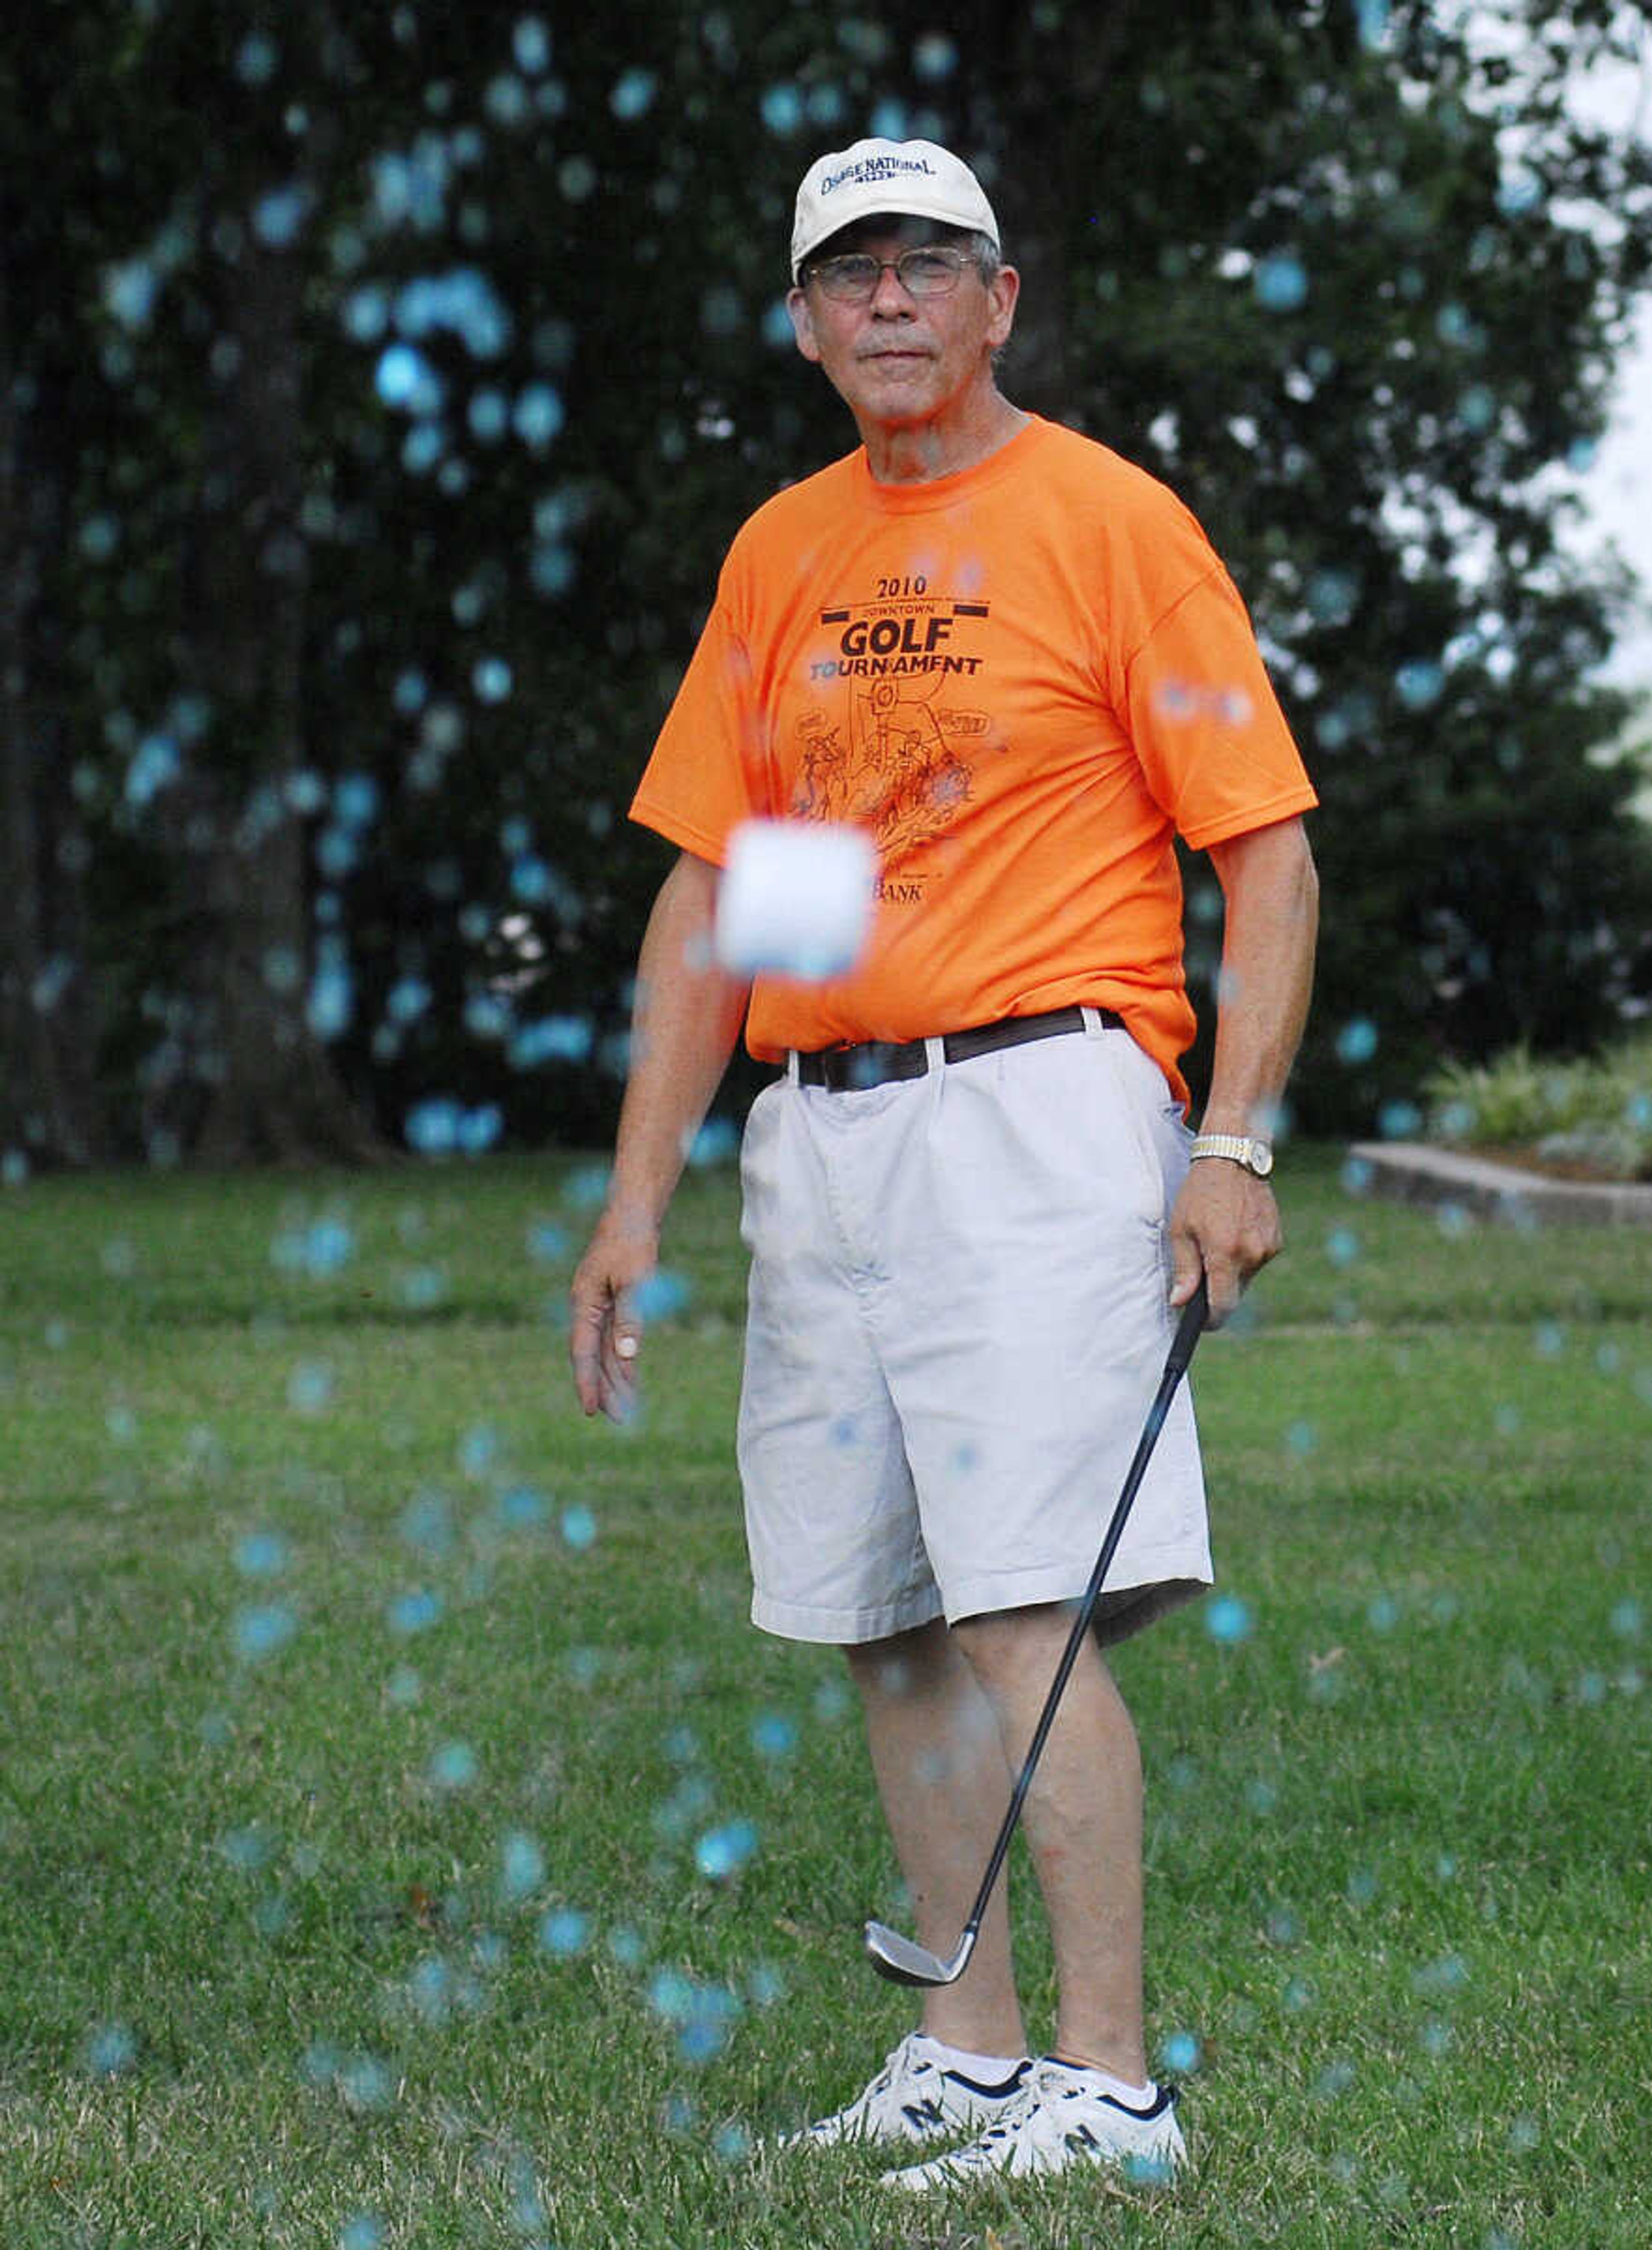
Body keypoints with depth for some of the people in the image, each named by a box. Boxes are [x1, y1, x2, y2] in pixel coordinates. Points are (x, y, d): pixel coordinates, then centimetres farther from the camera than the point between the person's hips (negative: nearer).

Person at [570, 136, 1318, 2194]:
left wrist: (1233, 1141, -15)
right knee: (880, 1622, 7)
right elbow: (706, 883, 18)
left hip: (1035, 1112, -6)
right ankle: (968, 2051, 16)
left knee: (1022, 1610, -14)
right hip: (815, 1135, 7)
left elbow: (1267, 851, -5)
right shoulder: (778, 553, 16)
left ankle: (1109, 2086, -12)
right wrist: (639, 1194, 12)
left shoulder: (1110, 521, -2)